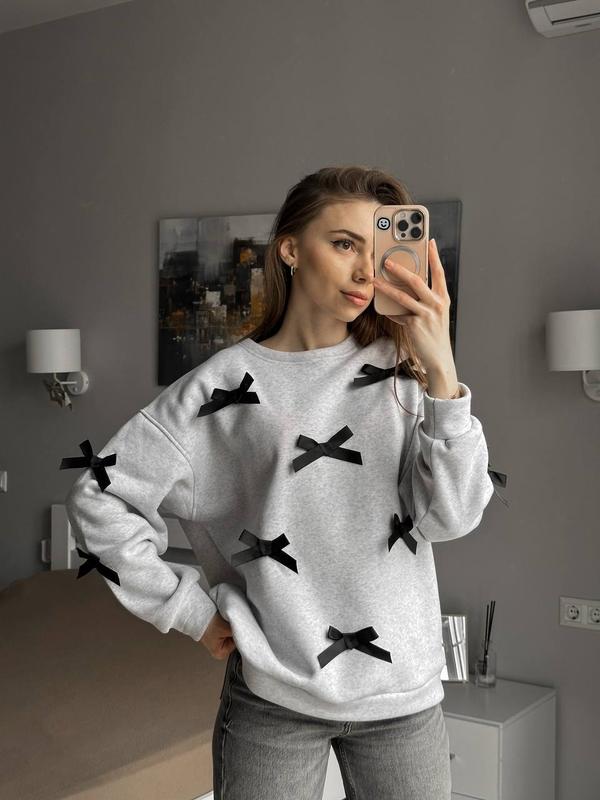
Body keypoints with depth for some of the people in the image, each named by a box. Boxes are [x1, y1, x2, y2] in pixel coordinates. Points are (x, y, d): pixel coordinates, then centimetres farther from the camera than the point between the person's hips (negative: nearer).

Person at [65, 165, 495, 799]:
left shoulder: (400, 373, -1)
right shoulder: (224, 385, -5)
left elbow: (452, 516, -11)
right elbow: (98, 497, -1)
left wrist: (441, 370, -20)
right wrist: (191, 612, -2)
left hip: (403, 694, 2)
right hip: (273, 696, -1)